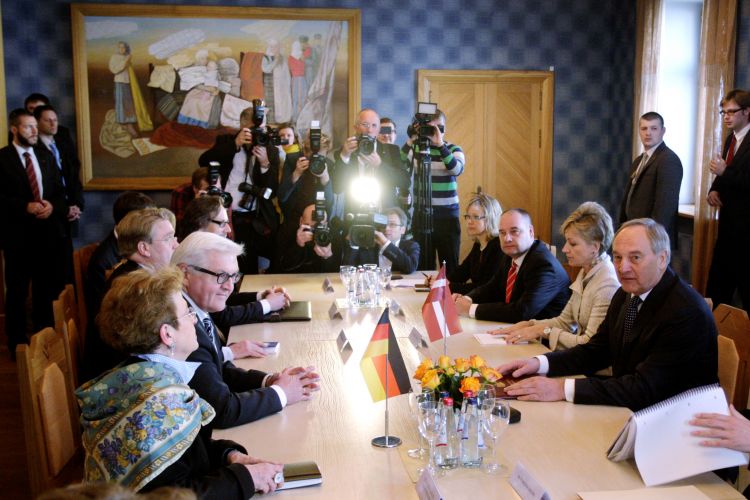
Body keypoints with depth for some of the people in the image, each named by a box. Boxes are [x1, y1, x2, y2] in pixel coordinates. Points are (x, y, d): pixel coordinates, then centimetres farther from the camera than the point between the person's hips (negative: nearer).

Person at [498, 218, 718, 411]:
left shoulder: (688, 313, -23)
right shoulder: (626, 295, 2)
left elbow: (645, 389, -28)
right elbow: (596, 351, 10)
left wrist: (563, 389, -34)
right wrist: (538, 363, -7)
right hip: (628, 406, 7)